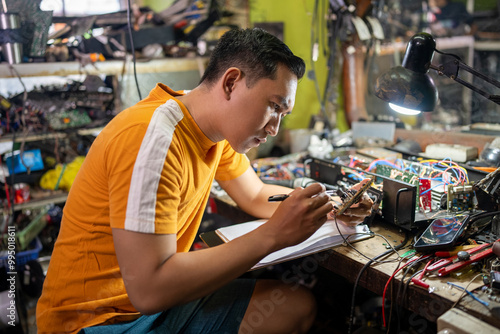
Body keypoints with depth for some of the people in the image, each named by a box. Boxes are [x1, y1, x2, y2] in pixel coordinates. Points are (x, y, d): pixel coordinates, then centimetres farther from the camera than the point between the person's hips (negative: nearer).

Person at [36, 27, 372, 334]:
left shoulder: (217, 129, -1)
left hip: (162, 294, 8)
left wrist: (326, 204, -2)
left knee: (301, 306, -1)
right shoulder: (153, 138, -28)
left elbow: (257, 196, 15)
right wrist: (273, 235, -28)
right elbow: (148, 289, -31)